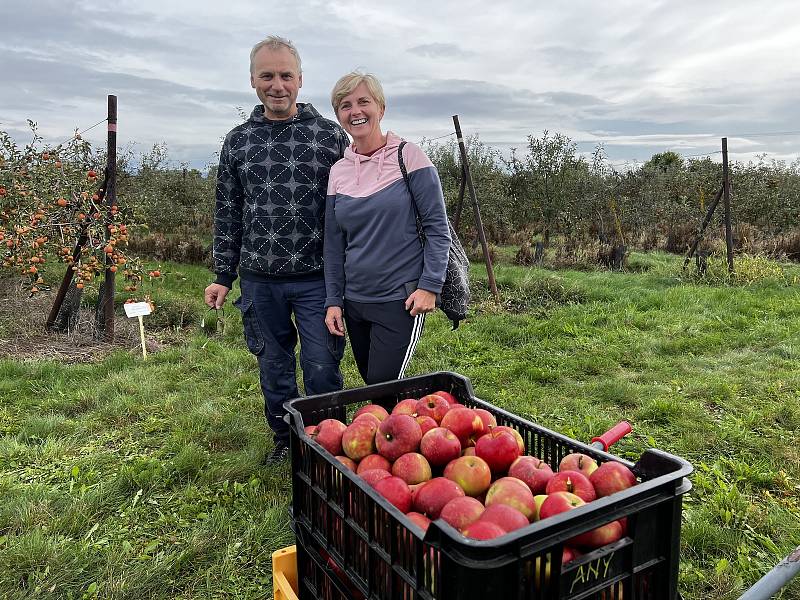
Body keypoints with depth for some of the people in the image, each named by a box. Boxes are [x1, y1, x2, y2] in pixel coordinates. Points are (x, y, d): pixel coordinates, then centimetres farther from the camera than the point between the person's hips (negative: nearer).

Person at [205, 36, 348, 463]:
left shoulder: (331, 136, -1)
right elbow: (227, 214, 11)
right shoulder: (237, 142, 7)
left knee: (322, 369, 1)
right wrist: (223, 276, 9)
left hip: (316, 278, -3)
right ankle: (285, 440, 33)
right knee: (274, 369, 14)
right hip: (259, 280, 3)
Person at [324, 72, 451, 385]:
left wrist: (429, 286, -13)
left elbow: (437, 227, -7)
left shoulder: (408, 156, -6)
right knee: (370, 385, 15)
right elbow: (334, 243, 11)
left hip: (401, 300, -5)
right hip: (354, 302, 5)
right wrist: (333, 301, 7)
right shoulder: (338, 171, 7)